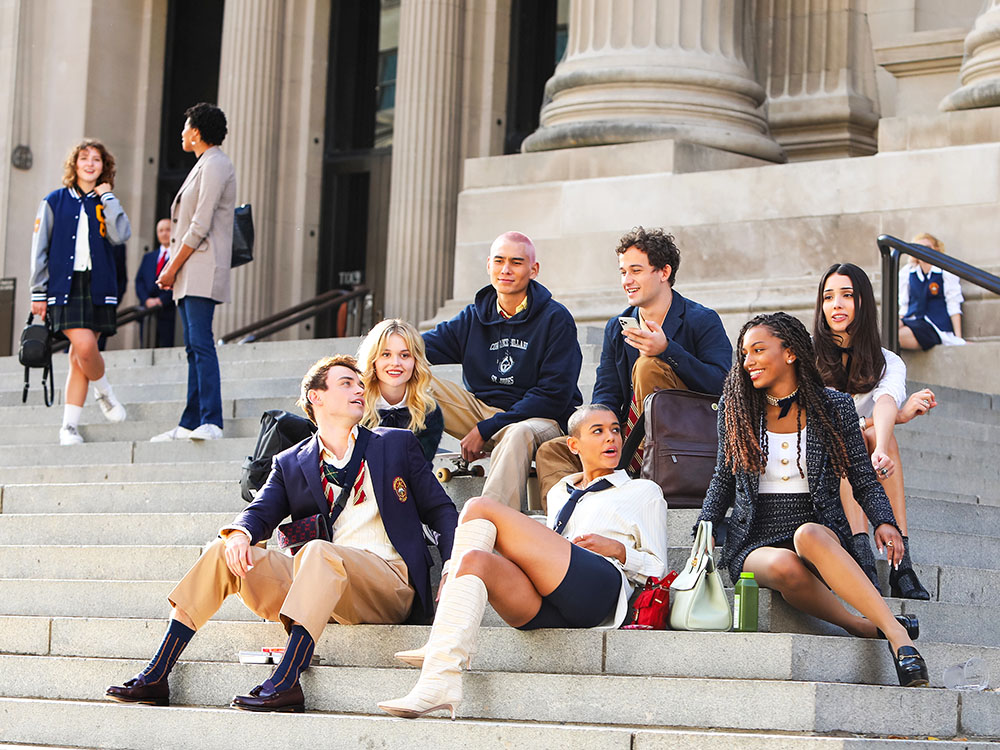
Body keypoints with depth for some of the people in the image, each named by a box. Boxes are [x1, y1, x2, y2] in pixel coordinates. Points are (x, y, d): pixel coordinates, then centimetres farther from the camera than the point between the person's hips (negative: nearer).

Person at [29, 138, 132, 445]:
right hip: (64, 285, -2)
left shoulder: (105, 204, 13)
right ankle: (105, 393, 10)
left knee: (80, 356, 0)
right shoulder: (55, 202, 7)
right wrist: (38, 292, 1)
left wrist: (108, 197, -3)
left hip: (98, 285, 2)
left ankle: (69, 425, 6)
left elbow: (120, 236, -7)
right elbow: (39, 249, 6)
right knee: (85, 347, -19)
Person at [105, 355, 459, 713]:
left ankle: (285, 683, -45)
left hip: (388, 584, -3)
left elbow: (442, 512, 13)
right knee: (222, 552, -13)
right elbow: (261, 511, 6)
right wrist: (240, 533, -20)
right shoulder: (291, 464, 21)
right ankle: (154, 678, -17)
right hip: (320, 587, 3)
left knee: (317, 552, -34)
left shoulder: (397, 444, 16)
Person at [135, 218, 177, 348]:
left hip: (169, 312, -5)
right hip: (147, 312, 5)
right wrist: (146, 300, -4)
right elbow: (139, 281, 15)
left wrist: (161, 300, -12)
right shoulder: (148, 257, 24)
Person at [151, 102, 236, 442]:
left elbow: (200, 226, -16)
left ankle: (210, 423, -22)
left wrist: (173, 268, -12)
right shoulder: (205, 165, 22)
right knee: (194, 347, 8)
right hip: (189, 273, 10)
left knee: (201, 343, -17)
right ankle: (190, 424, 9)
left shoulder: (215, 166, -9)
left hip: (203, 269, -10)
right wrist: (172, 267, 16)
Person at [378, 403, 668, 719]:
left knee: (480, 509, -16)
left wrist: (617, 548, 0)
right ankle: (439, 679, -44)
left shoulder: (643, 492, 26)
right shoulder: (559, 493, 38)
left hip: (597, 584, -5)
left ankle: (444, 645, -29)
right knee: (475, 561, -28)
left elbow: (656, 568, 18)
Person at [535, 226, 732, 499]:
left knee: (649, 365, -27)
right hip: (628, 441, 6)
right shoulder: (617, 328, 15)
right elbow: (605, 395, 8)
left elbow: (722, 385, -18)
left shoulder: (703, 321, -4)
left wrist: (667, 350, -30)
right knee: (551, 452, -13)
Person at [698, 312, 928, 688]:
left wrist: (884, 522, -10)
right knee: (785, 567, -39)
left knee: (808, 535, -41)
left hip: (821, 533, -1)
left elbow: (863, 480, 8)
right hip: (755, 542, 1)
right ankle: (867, 628, -28)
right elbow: (723, 479, 19)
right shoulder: (737, 408, 10)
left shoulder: (835, 406, 6)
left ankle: (895, 631, -48)